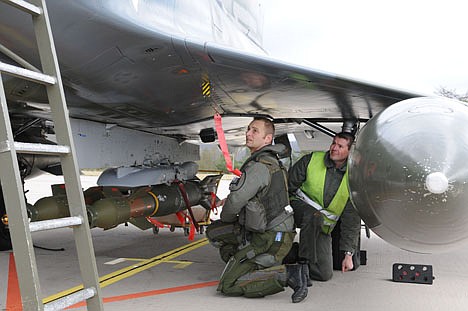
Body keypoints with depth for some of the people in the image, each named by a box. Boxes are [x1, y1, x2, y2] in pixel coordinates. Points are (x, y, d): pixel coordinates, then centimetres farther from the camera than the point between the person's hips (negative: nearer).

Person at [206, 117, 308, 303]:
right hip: (261, 231, 10)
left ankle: (288, 274, -13)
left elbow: (236, 201, -20)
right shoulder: (271, 160, 10)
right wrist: (229, 200, 22)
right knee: (213, 231, 18)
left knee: (228, 286, -9)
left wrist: (226, 216, 2)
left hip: (270, 239, -10)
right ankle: (248, 269, 16)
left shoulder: (259, 166, -22)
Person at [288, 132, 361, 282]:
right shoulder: (311, 160, -7)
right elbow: (288, 185, -2)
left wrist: (348, 254, -3)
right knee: (315, 216, -38)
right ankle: (305, 260, -20)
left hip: (323, 226, 2)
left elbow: (352, 220, -1)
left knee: (325, 274, -8)